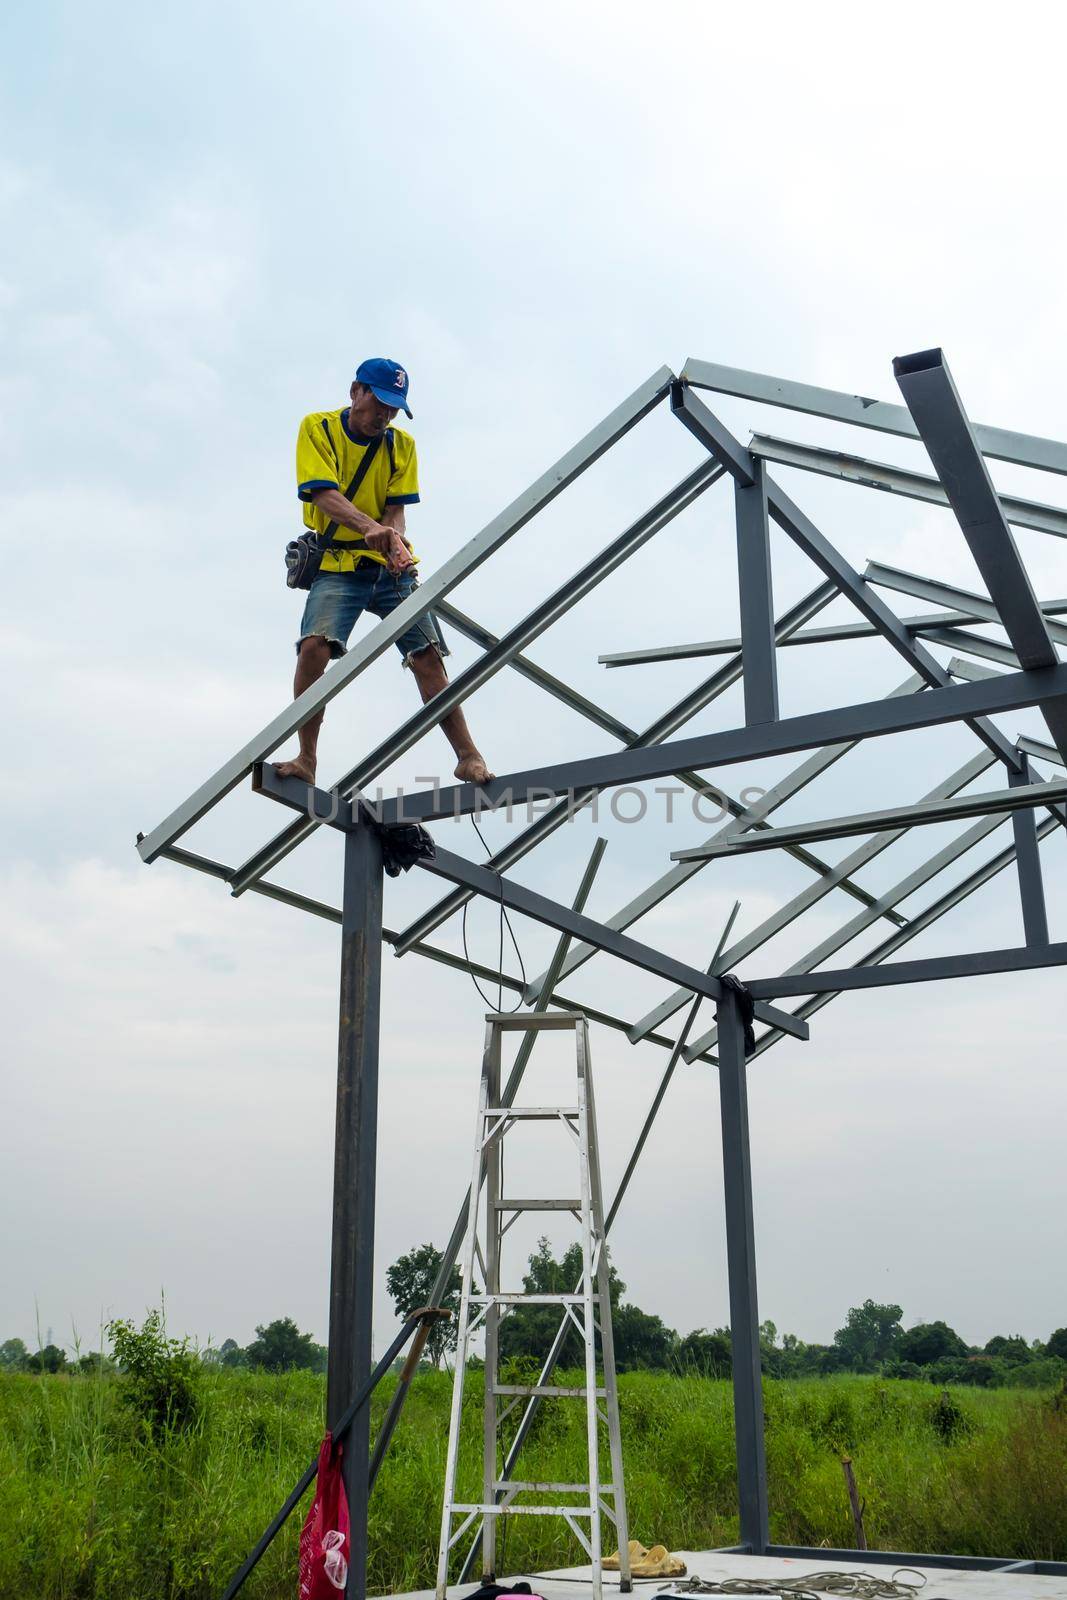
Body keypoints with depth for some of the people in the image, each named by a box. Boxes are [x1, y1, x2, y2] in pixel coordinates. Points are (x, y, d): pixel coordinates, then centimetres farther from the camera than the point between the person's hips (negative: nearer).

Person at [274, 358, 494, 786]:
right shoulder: (318, 428, -1)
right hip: (337, 564, -2)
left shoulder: (401, 444, 9)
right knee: (315, 645, -25)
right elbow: (324, 495, -15)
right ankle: (306, 760, -17)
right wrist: (369, 527, -34)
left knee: (427, 655, -10)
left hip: (392, 567, 3)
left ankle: (468, 758, -4)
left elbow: (397, 509, 0)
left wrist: (395, 541, -24)